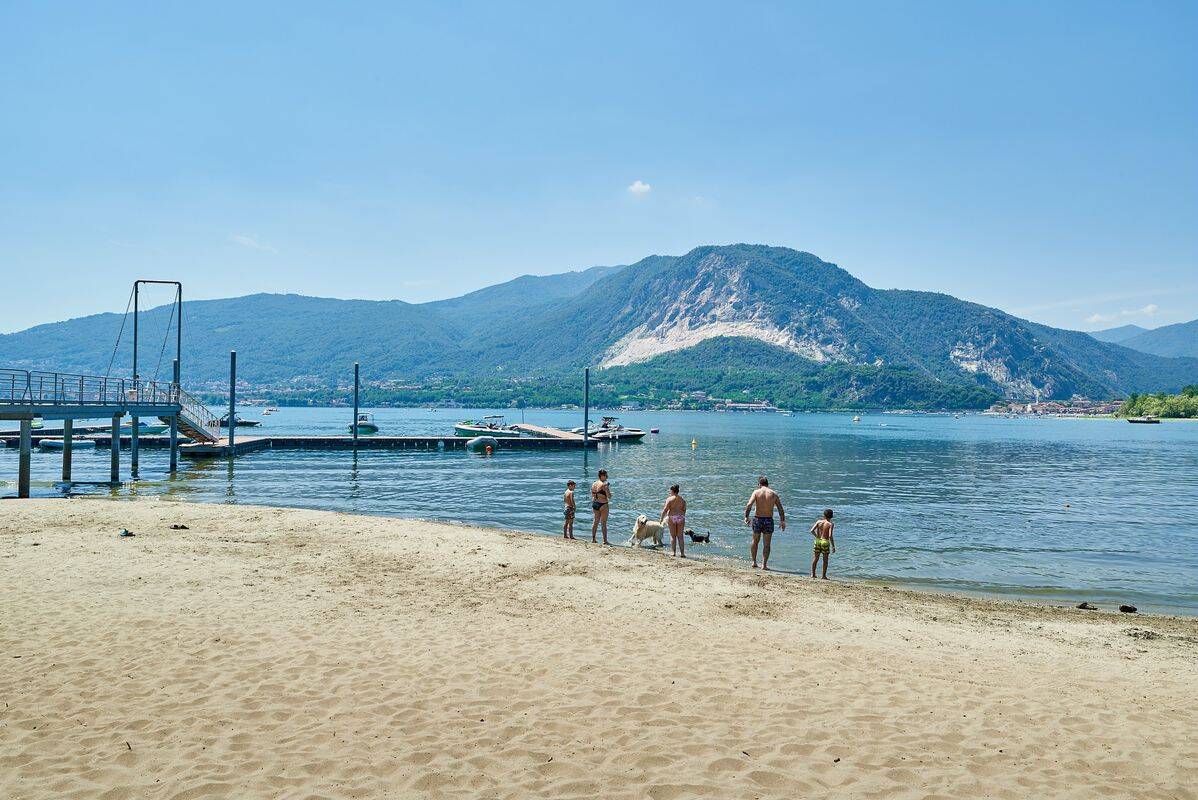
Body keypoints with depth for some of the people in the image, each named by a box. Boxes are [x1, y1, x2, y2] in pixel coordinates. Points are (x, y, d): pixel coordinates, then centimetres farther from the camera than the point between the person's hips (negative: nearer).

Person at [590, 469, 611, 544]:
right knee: (604, 523, 0)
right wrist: (608, 488, -2)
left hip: (595, 504, 7)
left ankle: (593, 538, 19)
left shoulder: (593, 484, 7)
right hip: (603, 505, -7)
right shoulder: (604, 485, -15)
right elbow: (609, 497, -15)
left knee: (595, 521, 16)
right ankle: (605, 540, 3)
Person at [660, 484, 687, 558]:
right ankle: (682, 553, 6)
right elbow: (684, 510, 8)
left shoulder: (669, 499, -8)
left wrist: (661, 519, -3)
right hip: (680, 517, 3)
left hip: (672, 518, -3)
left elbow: (665, 509, -10)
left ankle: (674, 552, 5)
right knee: (680, 536, 7)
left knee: (673, 536, 6)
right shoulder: (682, 500, 5)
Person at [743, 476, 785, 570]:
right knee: (766, 544, 7)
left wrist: (746, 517, -14)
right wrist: (782, 521, 9)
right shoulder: (774, 494, 2)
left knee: (755, 541, 19)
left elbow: (749, 505, -16)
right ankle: (764, 565, 3)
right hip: (768, 520, 0)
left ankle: (754, 562, 19)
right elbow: (781, 509, 2)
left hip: (757, 519, 0)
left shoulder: (756, 492, -2)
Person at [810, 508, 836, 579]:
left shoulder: (819, 521, 2)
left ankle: (813, 574, 12)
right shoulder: (831, 524, -8)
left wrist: (817, 536, 11)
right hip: (825, 542, -3)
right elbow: (830, 536, -16)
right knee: (825, 560, 8)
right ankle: (824, 576, 8)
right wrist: (833, 546, -11)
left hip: (817, 541, 3)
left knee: (815, 558, 13)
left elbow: (812, 530, -6)